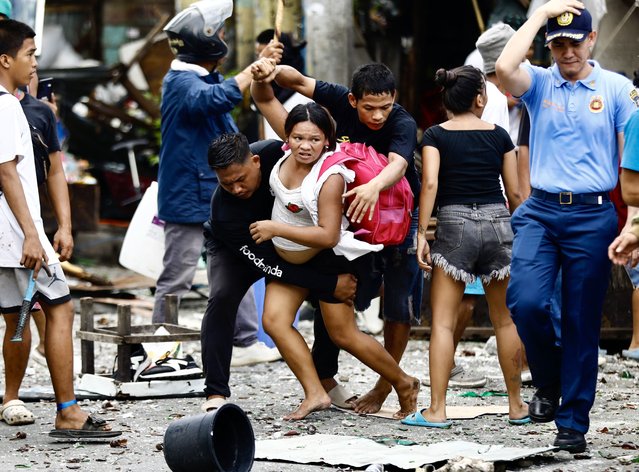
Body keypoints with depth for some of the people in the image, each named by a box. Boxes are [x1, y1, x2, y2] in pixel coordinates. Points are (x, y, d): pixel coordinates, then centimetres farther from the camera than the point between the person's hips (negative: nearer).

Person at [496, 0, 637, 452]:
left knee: (582, 321, 3)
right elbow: (505, 67, -16)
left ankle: (573, 423, 11)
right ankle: (548, 381, 11)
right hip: (540, 212, 1)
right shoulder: (539, 83, 7)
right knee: (525, 301, -17)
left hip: (593, 215, -1)